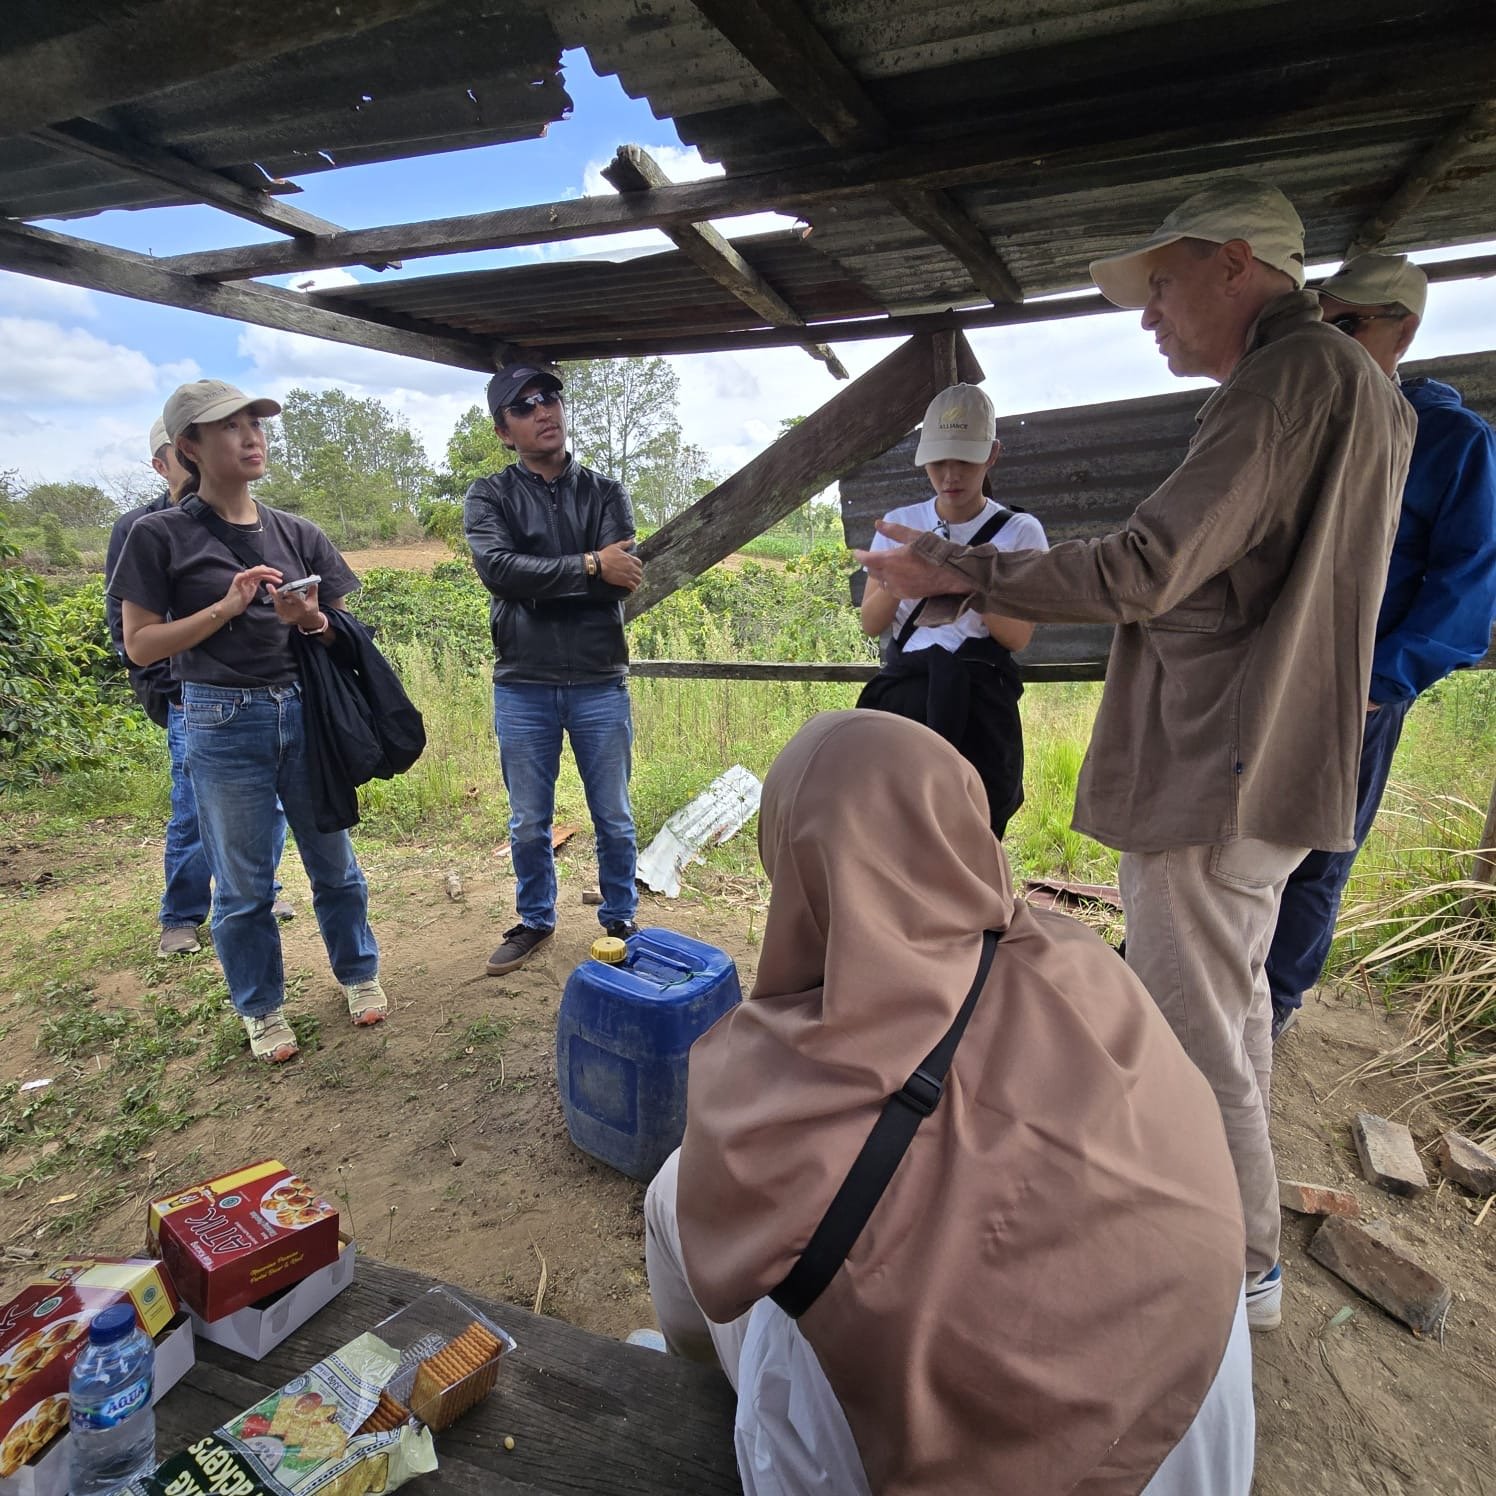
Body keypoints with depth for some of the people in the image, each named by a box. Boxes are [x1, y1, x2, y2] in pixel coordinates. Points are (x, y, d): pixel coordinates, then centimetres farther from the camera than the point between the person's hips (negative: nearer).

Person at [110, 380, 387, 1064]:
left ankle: (358, 973, 33)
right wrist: (227, 606, -17)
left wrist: (310, 619, -12)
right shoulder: (161, 535, -3)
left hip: (307, 710, 3)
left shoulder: (298, 534, 6)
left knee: (334, 862, 12)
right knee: (243, 884, 9)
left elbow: (344, 630, 10)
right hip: (223, 725, -2)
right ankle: (262, 1009, 29)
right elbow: (141, 644, -5)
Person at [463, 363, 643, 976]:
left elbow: (622, 578, -11)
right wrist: (587, 566, -17)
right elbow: (499, 570, -16)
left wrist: (537, 582, -14)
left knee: (614, 819, 11)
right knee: (528, 823, 12)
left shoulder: (604, 493, 5)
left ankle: (619, 919, 31)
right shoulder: (488, 497, 3)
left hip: (600, 683, 0)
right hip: (522, 686, 0)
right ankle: (535, 921, 33)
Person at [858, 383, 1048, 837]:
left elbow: (1018, 636, -4)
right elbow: (870, 624, 4)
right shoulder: (900, 524, 9)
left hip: (979, 701, -2)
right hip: (904, 686, 2)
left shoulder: (1019, 531, 2)